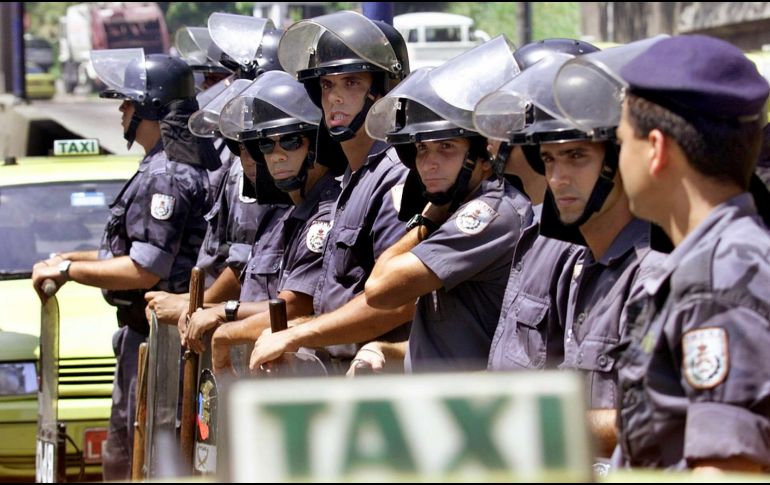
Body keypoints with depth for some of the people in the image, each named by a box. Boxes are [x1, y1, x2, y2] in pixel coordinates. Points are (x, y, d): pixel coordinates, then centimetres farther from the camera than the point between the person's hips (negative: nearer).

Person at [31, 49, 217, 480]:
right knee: (121, 456, 18)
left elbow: (145, 270, -24)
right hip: (142, 332, 11)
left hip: (155, 335, -11)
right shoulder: (162, 168, 15)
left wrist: (67, 270, -15)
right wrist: (72, 259, 14)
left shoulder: (167, 176, -19)